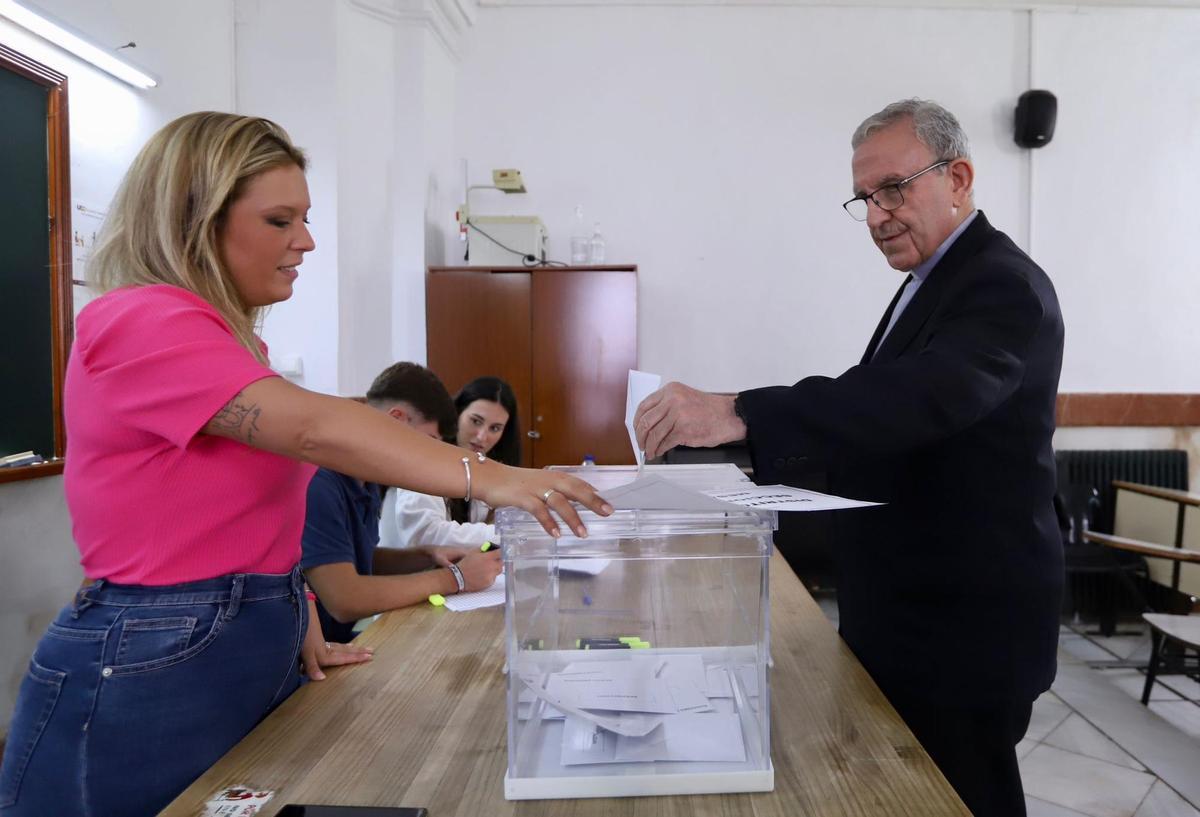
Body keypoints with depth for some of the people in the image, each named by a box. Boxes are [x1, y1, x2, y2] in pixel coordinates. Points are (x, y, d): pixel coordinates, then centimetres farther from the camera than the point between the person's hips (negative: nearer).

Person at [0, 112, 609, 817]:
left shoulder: (229, 341, 12)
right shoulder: (142, 322, -16)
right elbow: (317, 429, -29)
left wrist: (298, 627, 7)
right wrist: (486, 477, -35)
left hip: (255, 655, 9)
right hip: (149, 672, -8)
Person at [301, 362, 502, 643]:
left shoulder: (366, 483, 7)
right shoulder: (318, 481, -23)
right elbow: (345, 601, -27)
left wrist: (427, 556, 1)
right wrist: (454, 578, -17)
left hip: (343, 640, 8)